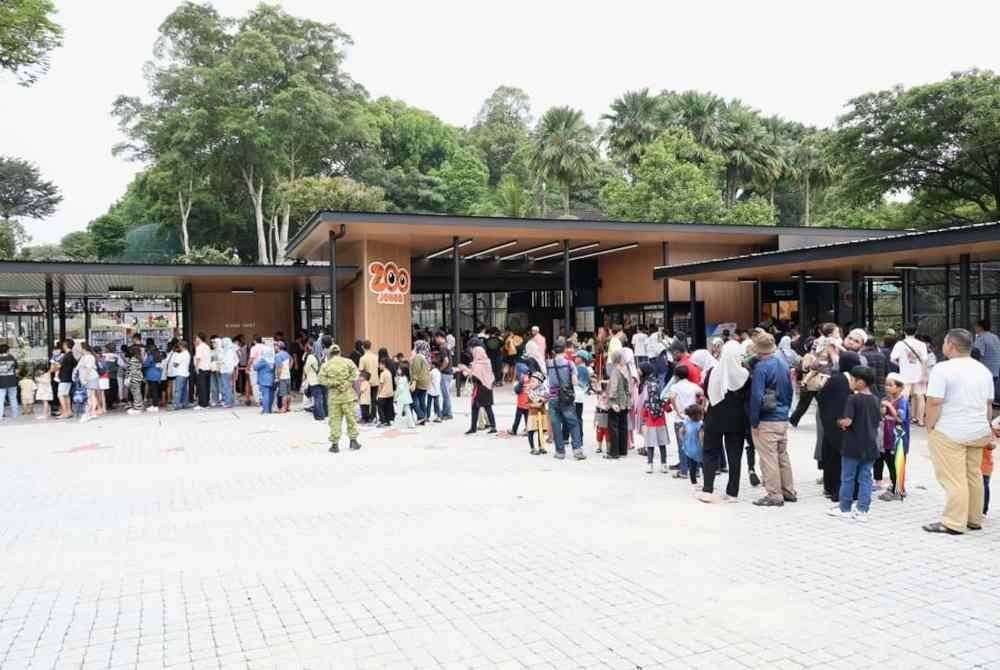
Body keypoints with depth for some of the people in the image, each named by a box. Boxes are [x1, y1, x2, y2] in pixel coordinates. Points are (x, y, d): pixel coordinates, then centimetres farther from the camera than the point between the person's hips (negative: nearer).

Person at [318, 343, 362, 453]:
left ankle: (334, 443, 6)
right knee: (351, 417, 10)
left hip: (333, 396, 0)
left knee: (334, 419, 5)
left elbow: (322, 379, -7)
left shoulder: (326, 365, 1)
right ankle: (353, 440, 14)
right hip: (348, 395, 0)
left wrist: (334, 383, -4)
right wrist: (347, 383, -5)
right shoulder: (348, 362, 0)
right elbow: (355, 374, -11)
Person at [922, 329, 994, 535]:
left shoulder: (942, 369, -14)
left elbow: (934, 402, -19)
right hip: (978, 432, 8)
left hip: (950, 433, -7)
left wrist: (929, 427, -9)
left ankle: (953, 523, -1)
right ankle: (974, 520, 25)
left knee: (953, 479, -4)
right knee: (974, 476, 16)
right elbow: (989, 404, 17)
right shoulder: (984, 370, 10)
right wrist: (986, 428, 25)